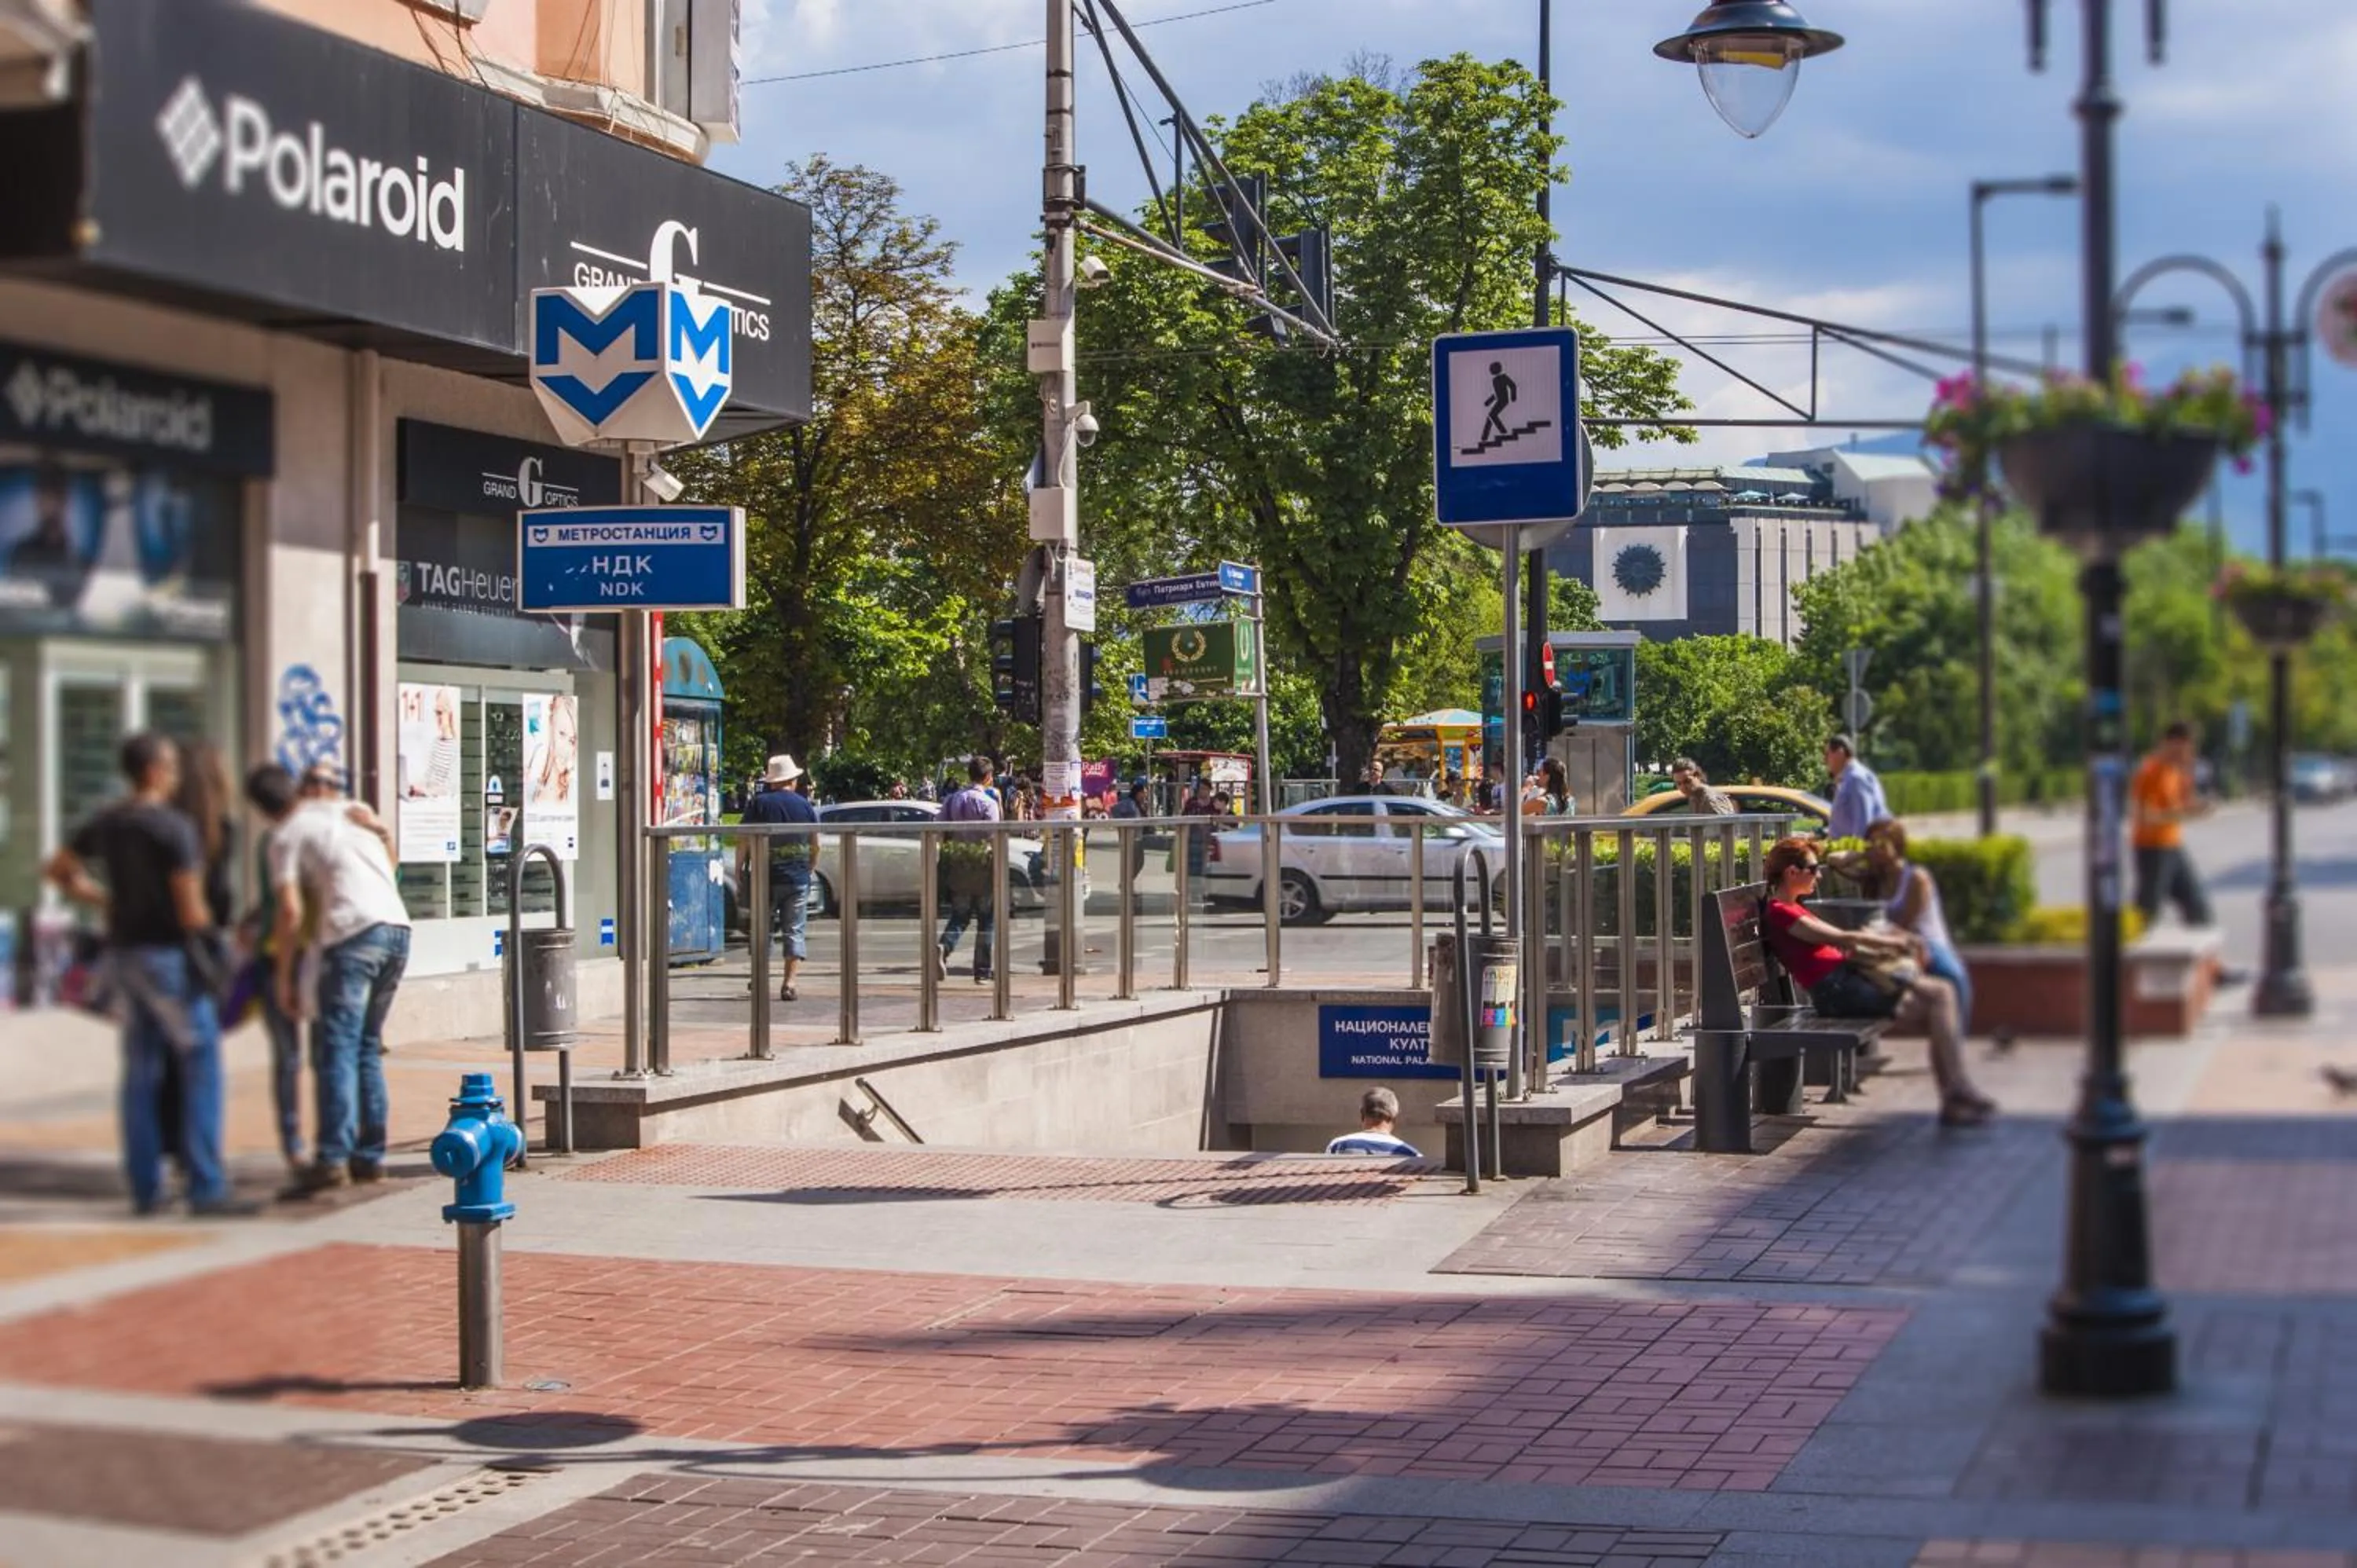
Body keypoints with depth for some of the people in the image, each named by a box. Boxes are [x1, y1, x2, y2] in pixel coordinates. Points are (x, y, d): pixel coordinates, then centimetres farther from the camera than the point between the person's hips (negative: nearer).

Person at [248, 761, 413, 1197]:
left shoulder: (288, 835, 5)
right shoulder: (347, 812, 25)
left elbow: (291, 911, -4)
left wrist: (284, 978, 2)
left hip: (353, 932, -7)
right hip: (398, 928, 7)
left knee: (336, 1046, -10)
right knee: (368, 1046, 15)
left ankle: (332, 1157, -22)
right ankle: (370, 1155, 14)